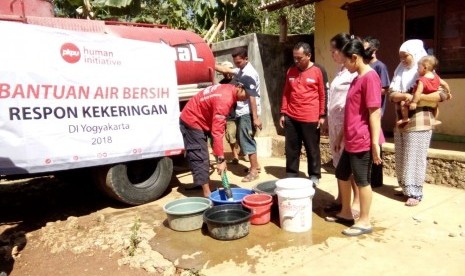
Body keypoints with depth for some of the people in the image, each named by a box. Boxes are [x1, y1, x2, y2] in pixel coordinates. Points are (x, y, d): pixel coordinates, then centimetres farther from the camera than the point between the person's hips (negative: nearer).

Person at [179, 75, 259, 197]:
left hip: (198, 120, 10)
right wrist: (221, 159, -33)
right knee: (200, 158, -8)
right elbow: (217, 131, -34)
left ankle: (202, 184, 26)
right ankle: (207, 193, -4)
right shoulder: (224, 99, -31)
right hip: (192, 121, -10)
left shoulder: (229, 90, -1)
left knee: (202, 158, 16)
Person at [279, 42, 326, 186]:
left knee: (312, 149, 8)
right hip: (291, 117, 4)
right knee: (291, 148, 10)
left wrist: (322, 115, -3)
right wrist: (283, 113, 8)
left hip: (310, 118, -4)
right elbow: (286, 93, 12)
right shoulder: (291, 71, 9)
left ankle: (314, 175, 22)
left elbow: (322, 95, -1)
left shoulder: (317, 71, -3)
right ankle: (291, 174, 23)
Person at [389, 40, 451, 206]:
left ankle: (415, 193, 4)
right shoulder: (399, 73, 12)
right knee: (401, 158, 10)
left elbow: (442, 94, -11)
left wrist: (418, 97, -23)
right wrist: (405, 95, -18)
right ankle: (405, 188, 22)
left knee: (414, 158, -4)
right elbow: (392, 94, 2)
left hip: (418, 123, -5)